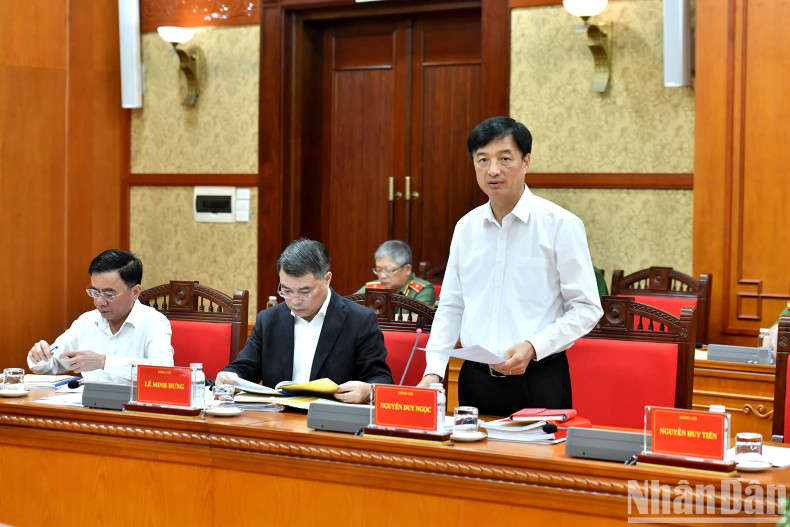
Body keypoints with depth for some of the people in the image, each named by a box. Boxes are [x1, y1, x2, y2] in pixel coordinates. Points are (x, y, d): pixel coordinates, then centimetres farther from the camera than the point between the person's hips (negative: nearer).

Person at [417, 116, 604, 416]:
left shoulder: (560, 225, -5)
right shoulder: (466, 227, 10)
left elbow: (586, 309, -5)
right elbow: (451, 306, 15)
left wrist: (533, 347, -18)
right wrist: (434, 371, 2)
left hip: (537, 381, -4)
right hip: (475, 378, 4)